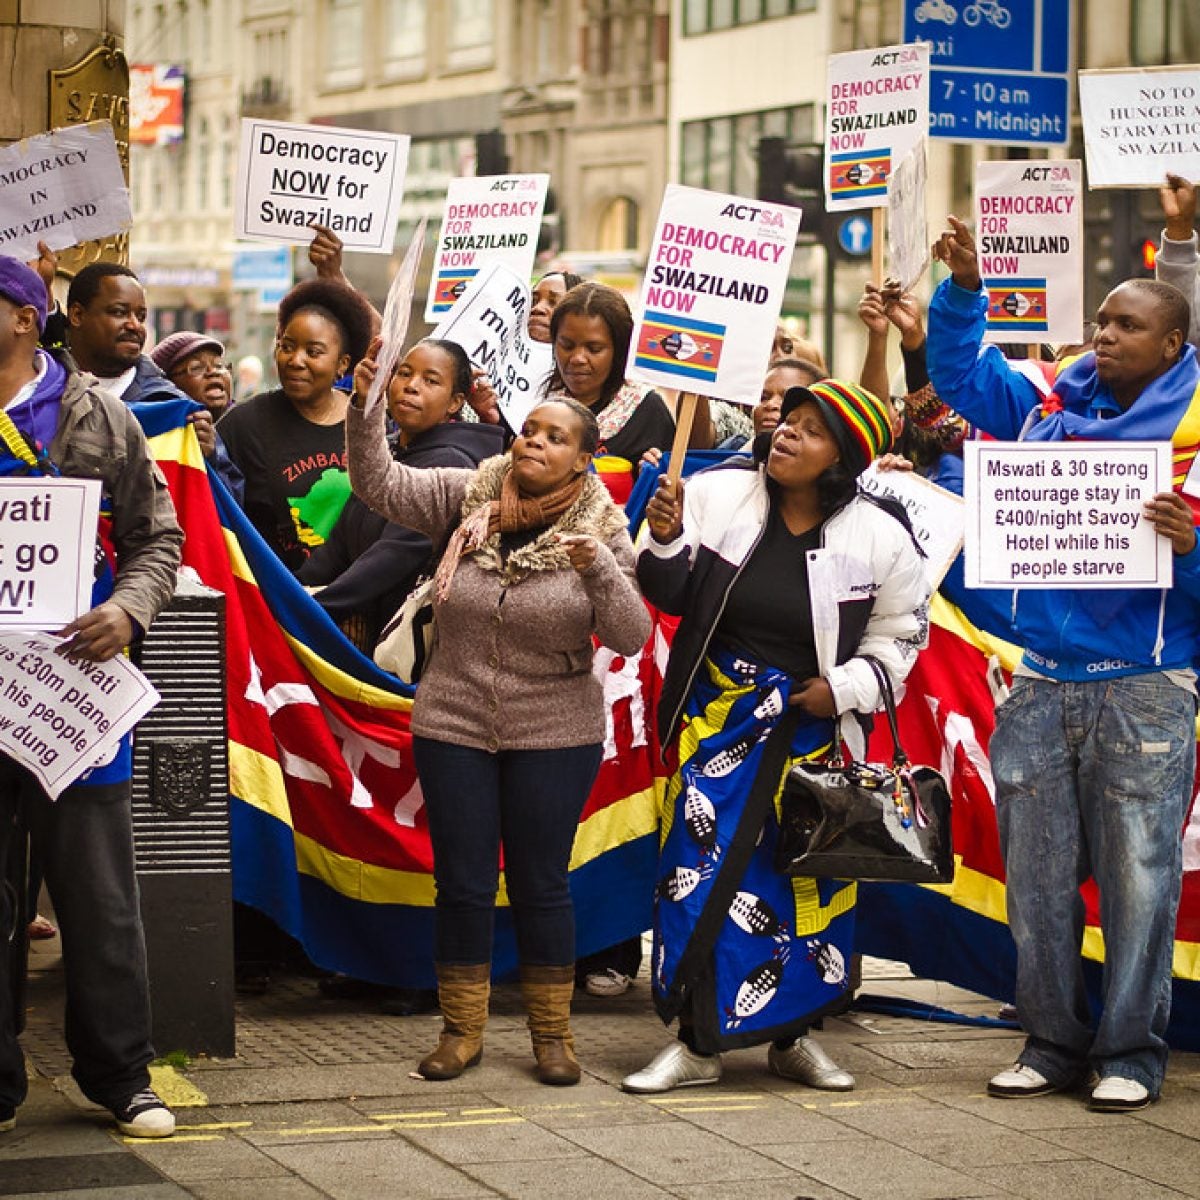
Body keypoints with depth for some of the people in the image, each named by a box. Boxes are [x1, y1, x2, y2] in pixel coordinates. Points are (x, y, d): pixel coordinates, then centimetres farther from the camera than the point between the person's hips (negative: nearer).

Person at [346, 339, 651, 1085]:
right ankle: (462, 1030, 18)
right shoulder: (467, 498, -1)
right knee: (462, 883, 5)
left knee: (542, 884, 5)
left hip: (555, 736, -1)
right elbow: (380, 484, -9)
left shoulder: (602, 532, -4)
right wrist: (365, 410, -23)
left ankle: (553, 1033, 19)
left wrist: (599, 569, -27)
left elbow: (631, 638, -11)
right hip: (454, 727, 1)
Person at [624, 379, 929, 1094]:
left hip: (812, 724, 0)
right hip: (717, 712, 0)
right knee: (701, 864, -4)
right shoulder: (718, 493, -6)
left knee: (810, 875, 6)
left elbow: (900, 634, 5)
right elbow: (671, 596, 2)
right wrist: (665, 543, -18)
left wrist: (844, 687, -9)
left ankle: (792, 1035, 23)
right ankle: (700, 1043, 6)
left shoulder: (881, 538, -8)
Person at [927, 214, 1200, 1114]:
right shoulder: (1051, 408, 9)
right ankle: (1053, 1041, 20)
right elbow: (962, 371, 16)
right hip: (1042, 684, 4)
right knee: (1037, 874, 9)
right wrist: (964, 287, 2)